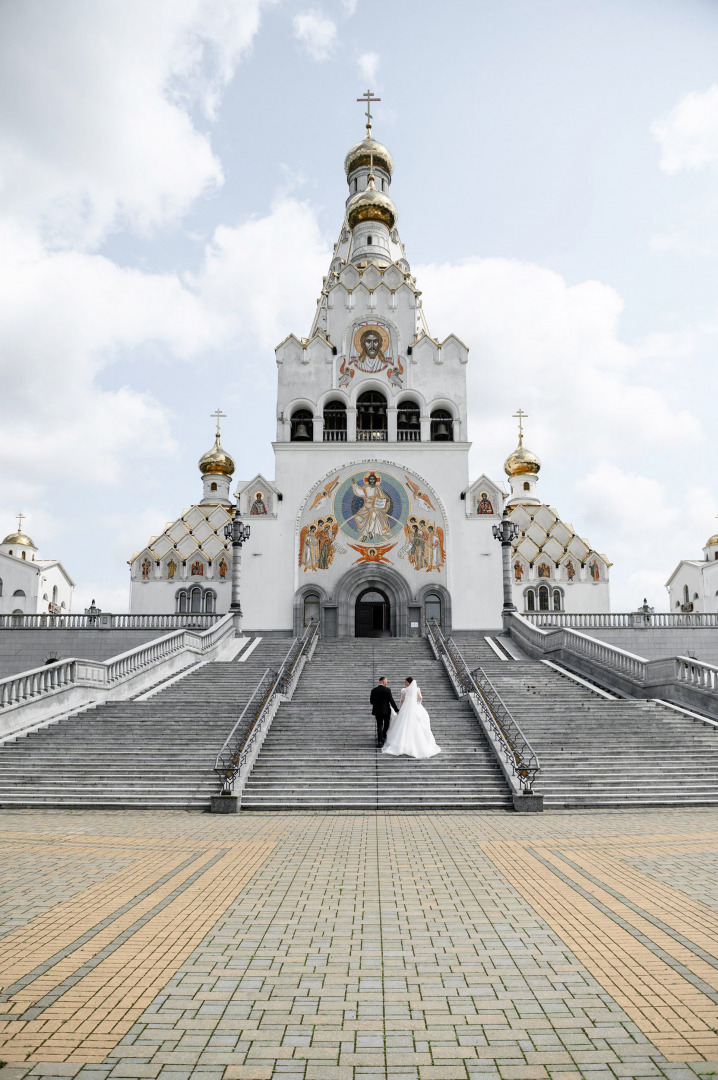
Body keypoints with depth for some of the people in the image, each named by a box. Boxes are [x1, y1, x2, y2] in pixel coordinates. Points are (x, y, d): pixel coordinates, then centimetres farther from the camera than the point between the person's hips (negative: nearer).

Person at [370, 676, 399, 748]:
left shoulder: (374, 690, 0)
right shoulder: (387, 690, -9)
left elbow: (371, 701, 4)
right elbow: (391, 701, -10)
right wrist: (396, 710, -3)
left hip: (377, 710, 2)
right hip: (386, 710, -2)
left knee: (379, 725, 5)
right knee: (386, 724, 21)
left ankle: (380, 741, -3)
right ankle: (383, 736, 28)